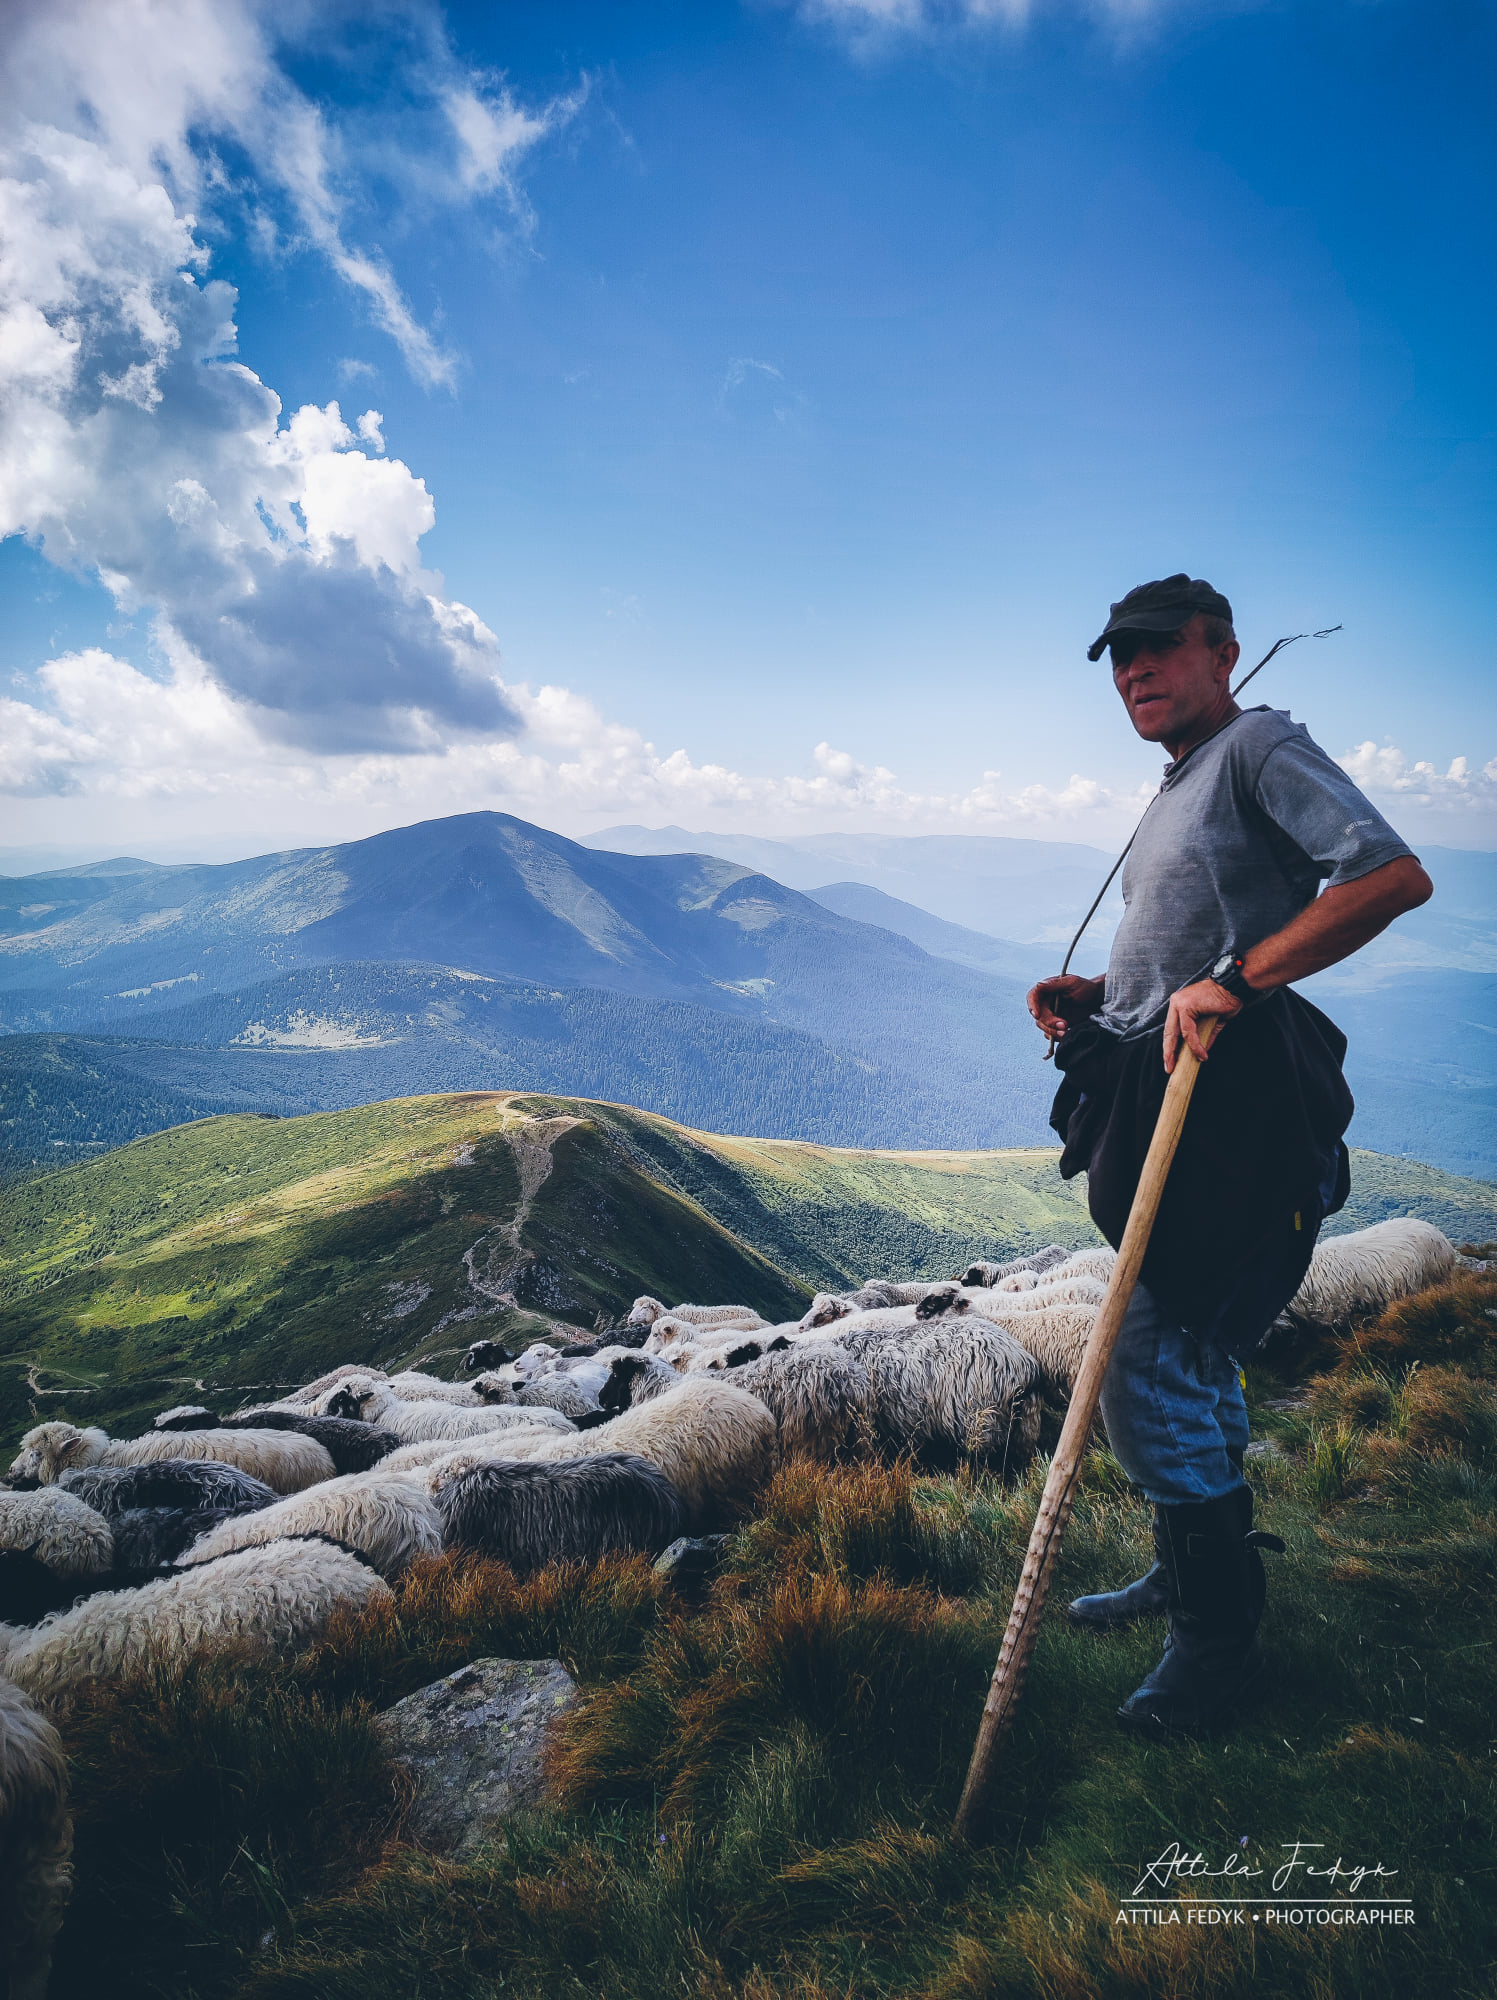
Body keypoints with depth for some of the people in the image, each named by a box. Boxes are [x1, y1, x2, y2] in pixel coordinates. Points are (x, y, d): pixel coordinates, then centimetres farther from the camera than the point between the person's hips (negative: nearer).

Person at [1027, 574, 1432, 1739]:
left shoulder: (1261, 746, -5)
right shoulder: (1176, 795, 23)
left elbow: (1395, 877, -20)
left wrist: (1235, 976, -27)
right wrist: (1098, 999, 10)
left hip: (1233, 1107, -10)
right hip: (1161, 1101, 10)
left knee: (1153, 1371, -9)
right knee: (1190, 1356, 18)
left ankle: (1221, 1643, 7)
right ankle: (1191, 1576, 35)